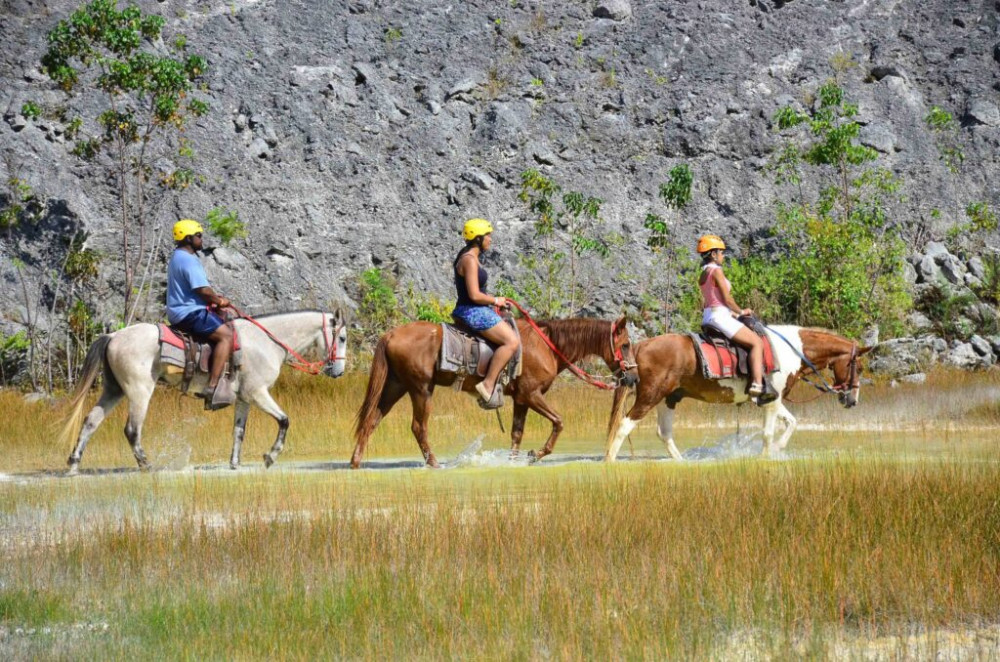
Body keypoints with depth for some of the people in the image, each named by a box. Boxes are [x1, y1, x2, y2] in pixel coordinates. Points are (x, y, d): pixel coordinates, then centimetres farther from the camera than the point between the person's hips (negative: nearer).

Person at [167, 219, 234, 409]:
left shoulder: (178, 257, 18)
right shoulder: (188, 260, -17)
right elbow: (203, 290, -22)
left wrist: (216, 299, 12)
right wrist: (219, 302, -4)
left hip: (179, 313, 11)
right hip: (189, 313, -11)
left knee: (226, 328, 24)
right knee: (226, 334, -20)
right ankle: (212, 386, -29)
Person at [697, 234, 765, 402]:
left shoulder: (704, 274, 15)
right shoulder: (716, 271, -13)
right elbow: (727, 298, -14)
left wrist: (734, 313, 16)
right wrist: (741, 311, 2)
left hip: (707, 316, 10)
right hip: (719, 315, -10)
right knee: (757, 342, -12)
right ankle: (757, 385, -25)